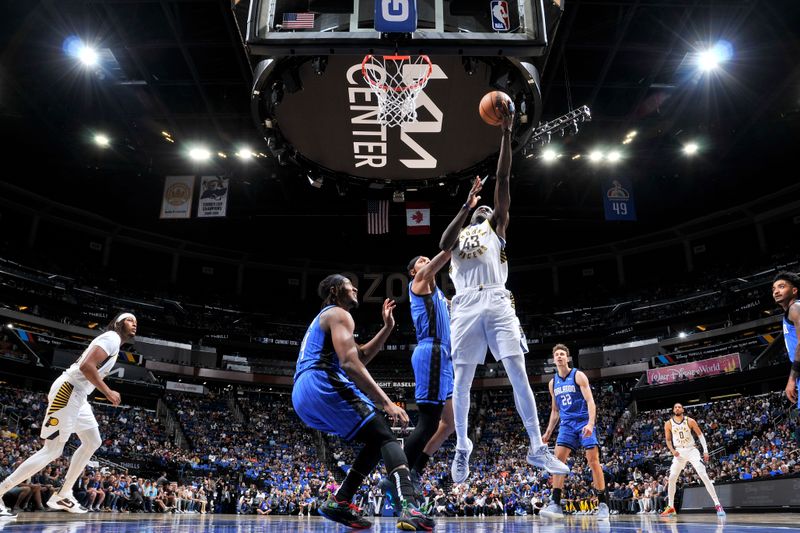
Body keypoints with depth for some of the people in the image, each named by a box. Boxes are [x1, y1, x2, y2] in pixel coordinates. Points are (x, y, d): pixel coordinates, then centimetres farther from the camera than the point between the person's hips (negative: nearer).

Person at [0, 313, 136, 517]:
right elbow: (86, 366, -25)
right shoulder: (112, 338, -13)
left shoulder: (111, 341, 19)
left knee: (93, 442, 13)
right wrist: (108, 392, -20)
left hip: (77, 395, 11)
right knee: (52, 451, -7)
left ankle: (62, 495, 18)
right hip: (68, 392, -11)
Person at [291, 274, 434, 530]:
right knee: (385, 437, -10)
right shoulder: (339, 314, 2)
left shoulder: (323, 318, 33)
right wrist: (387, 403, -17)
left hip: (303, 397, 9)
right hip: (323, 385, -9)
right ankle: (409, 507, -29)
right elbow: (350, 364, -14)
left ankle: (339, 502, 7)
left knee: (375, 441, 15)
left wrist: (387, 328, 28)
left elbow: (361, 356, 34)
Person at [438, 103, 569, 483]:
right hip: (465, 307, 1)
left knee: (519, 374, -7)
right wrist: (467, 204, -6)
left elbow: (503, 179, 12)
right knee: (462, 382, 2)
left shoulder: (495, 225, 22)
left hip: (497, 303, -1)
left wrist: (506, 133, 6)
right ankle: (462, 449, 18)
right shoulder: (457, 234, 24)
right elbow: (443, 244, -3)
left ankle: (538, 449, 0)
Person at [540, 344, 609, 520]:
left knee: (593, 461, -8)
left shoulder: (578, 376, -3)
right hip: (566, 424, 4)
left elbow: (590, 401, -11)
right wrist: (548, 432, 14)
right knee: (558, 458, -11)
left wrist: (590, 424, -26)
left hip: (583, 422, -4)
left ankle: (603, 504, 4)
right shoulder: (553, 383, 12)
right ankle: (556, 504, -14)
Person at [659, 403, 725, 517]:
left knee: (704, 476, -14)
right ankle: (671, 507, 8)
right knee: (672, 478, -3)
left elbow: (700, 435, 0)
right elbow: (668, 440, 8)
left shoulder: (690, 421, -7)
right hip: (679, 452, 2)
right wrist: (672, 450, -10)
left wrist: (705, 450, -7)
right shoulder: (668, 424, -3)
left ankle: (717, 505, -11)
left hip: (692, 450, -2)